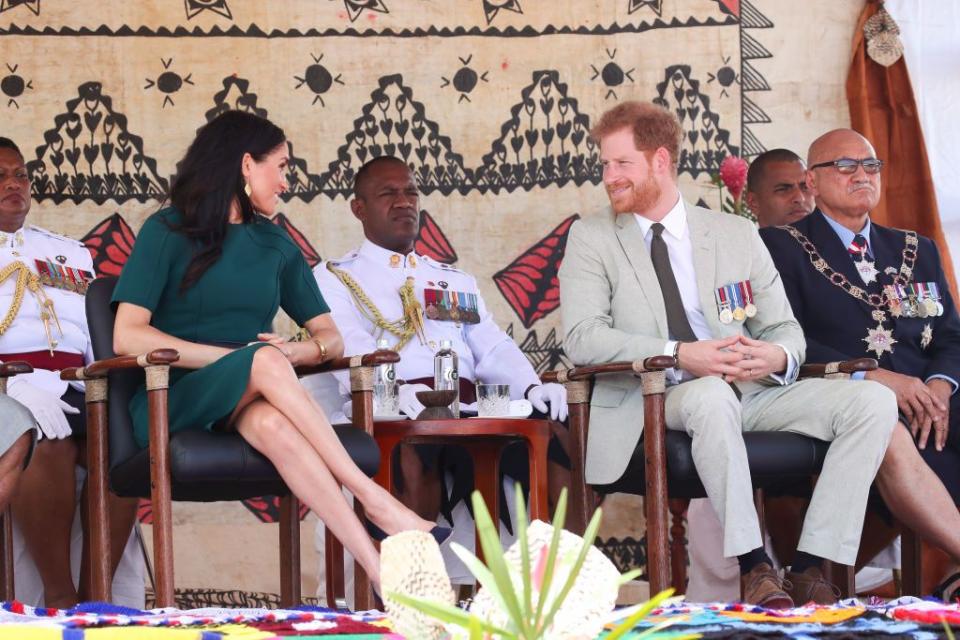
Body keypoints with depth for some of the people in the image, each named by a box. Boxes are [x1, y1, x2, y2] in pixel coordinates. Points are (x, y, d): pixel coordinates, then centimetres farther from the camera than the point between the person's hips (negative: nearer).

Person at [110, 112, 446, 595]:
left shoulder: (276, 244, 19)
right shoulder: (167, 232, 2)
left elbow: (330, 336, 16)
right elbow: (127, 336, -9)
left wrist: (297, 351, -9)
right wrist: (236, 356, -15)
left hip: (247, 402, 3)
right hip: (174, 403, -3)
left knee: (272, 422, -36)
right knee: (263, 363, -34)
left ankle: (380, 572, -51)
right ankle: (372, 498, -38)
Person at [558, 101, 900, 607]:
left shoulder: (737, 235, 15)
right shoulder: (592, 238, 7)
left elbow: (785, 329, 16)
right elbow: (582, 338, -6)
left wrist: (778, 356, -12)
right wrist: (680, 355, -19)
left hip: (749, 394, 4)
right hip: (650, 404, -4)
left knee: (873, 401, -18)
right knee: (711, 395, -39)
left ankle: (810, 568, -21)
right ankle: (754, 567, -33)